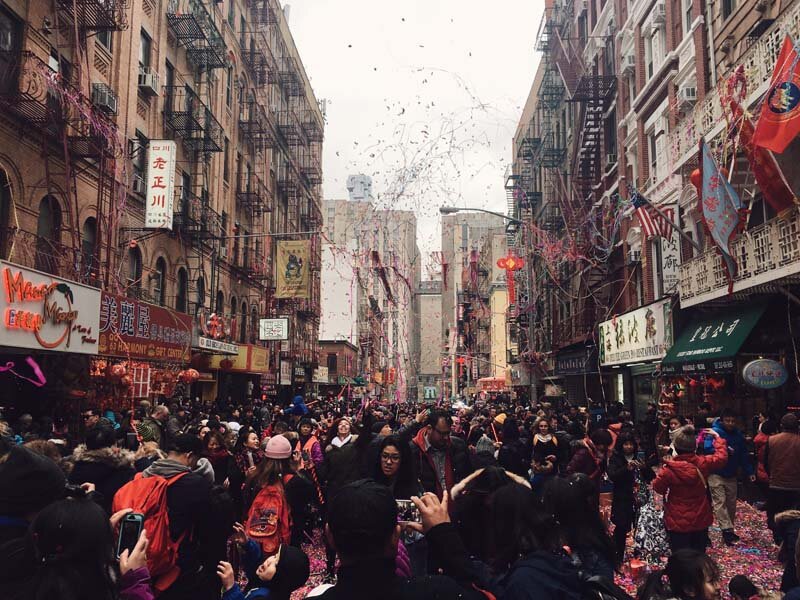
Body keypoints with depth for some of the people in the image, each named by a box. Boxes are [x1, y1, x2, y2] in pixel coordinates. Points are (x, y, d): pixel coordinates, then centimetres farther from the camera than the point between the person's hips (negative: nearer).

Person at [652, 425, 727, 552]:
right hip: (701, 520, 4)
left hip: (678, 522, -4)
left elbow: (658, 487, -6)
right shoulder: (703, 463, -9)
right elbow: (721, 456, 11)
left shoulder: (669, 469, -20)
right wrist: (717, 437, 24)